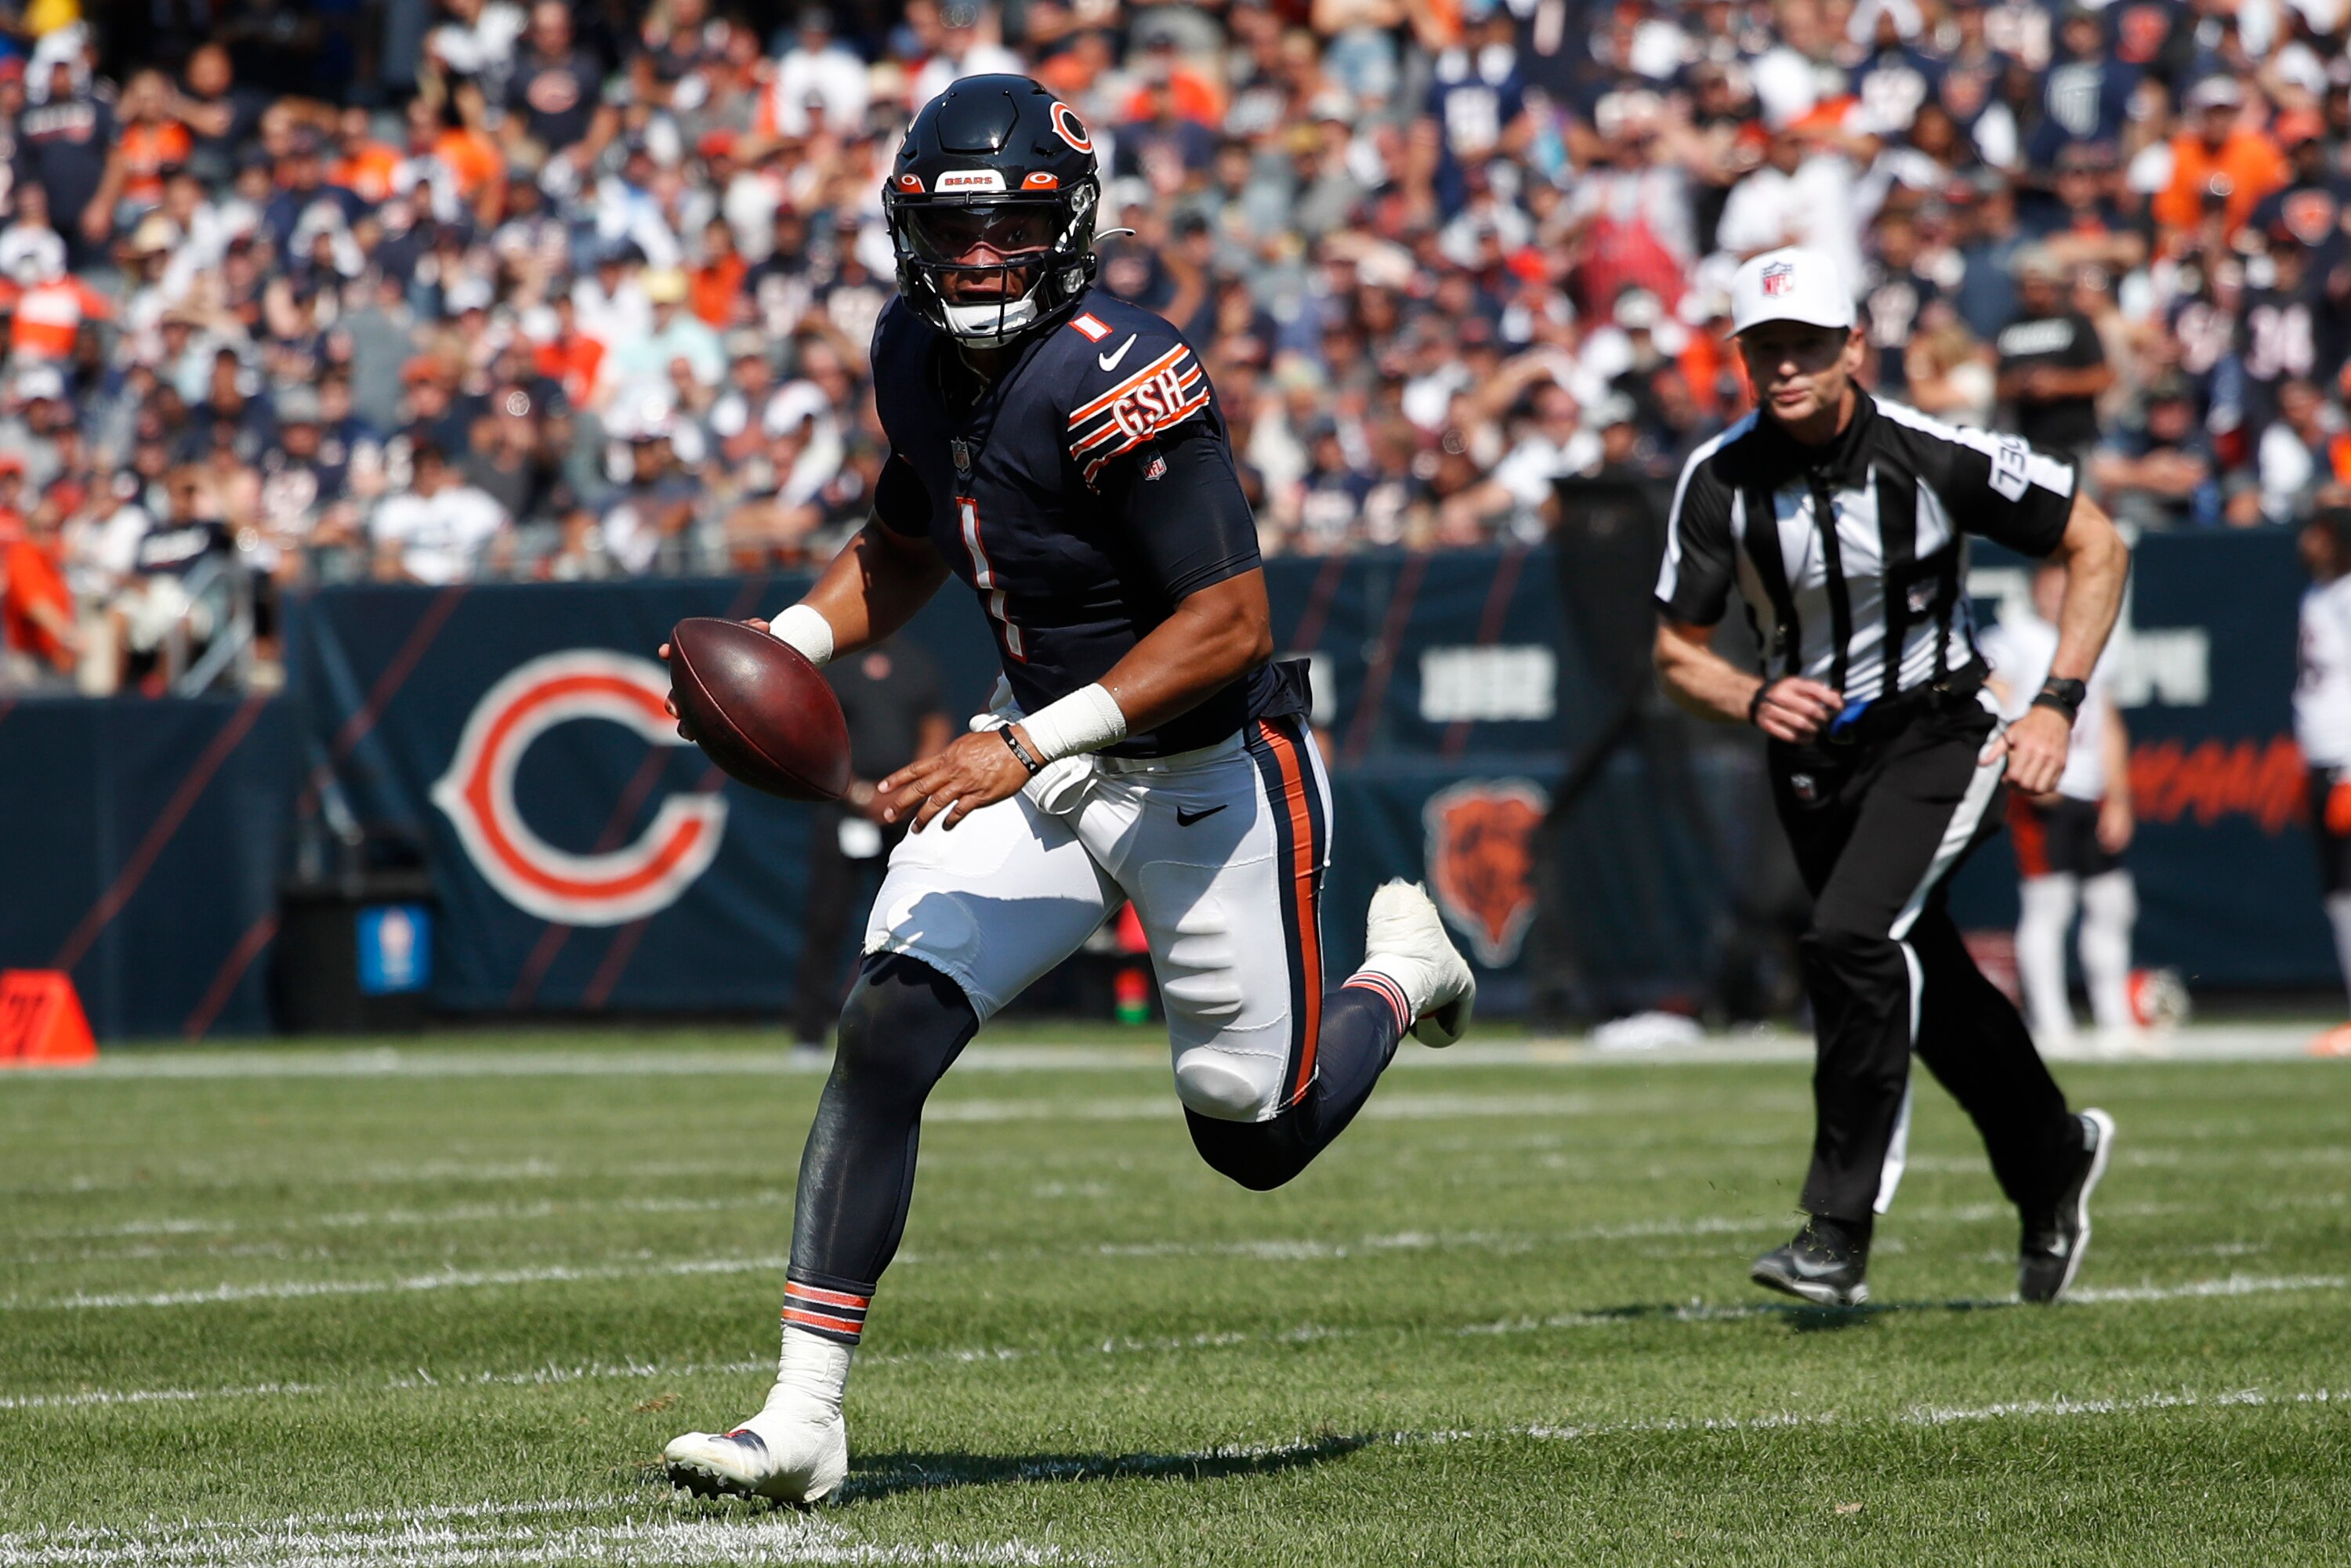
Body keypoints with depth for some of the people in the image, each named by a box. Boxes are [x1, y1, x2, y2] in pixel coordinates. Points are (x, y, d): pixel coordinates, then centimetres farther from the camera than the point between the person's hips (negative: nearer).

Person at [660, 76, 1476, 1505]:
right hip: (1039, 757, 6)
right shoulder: (917, 356, -2)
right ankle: (805, 1416, -16)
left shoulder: (1122, 381, -26)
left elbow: (1233, 623, -30)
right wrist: (794, 641, -2)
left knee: (1259, 1137, 8)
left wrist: (1030, 748, -36)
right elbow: (904, 546, 17)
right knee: (886, 1034, -15)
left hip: (1209, 770, -6)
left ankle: (1402, 966, 42)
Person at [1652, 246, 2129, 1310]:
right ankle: (2055, 1162, 42)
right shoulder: (1720, 481, -10)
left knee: (1850, 939, -26)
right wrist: (1754, 699, -25)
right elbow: (1677, 654, -3)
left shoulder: (1930, 455, -18)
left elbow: (2096, 547, -7)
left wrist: (2058, 705, -15)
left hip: (1935, 734, -4)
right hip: (1811, 756, 4)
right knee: (1925, 990, 15)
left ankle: (1840, 1232, -23)